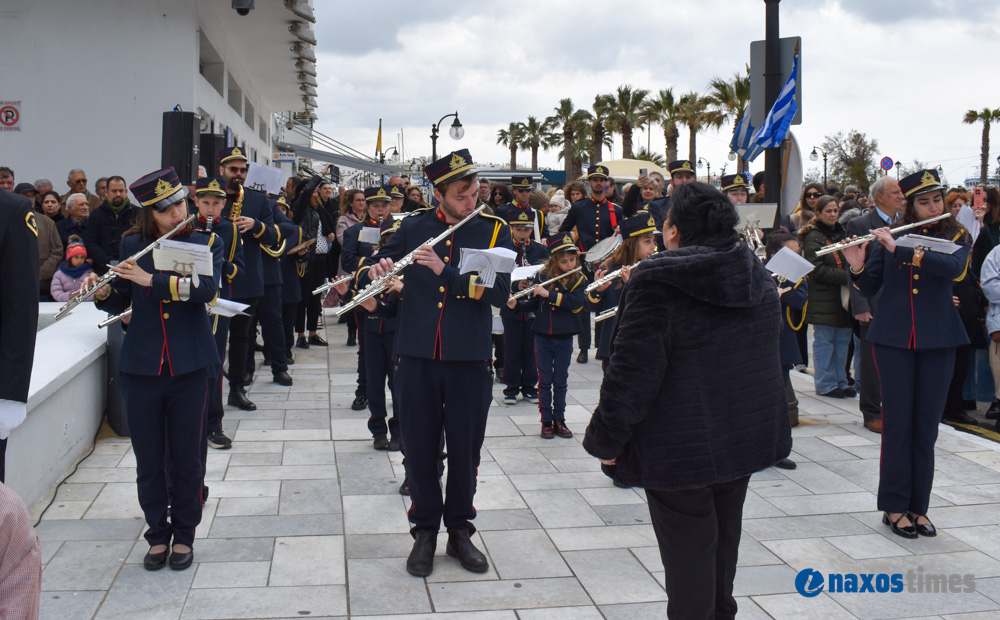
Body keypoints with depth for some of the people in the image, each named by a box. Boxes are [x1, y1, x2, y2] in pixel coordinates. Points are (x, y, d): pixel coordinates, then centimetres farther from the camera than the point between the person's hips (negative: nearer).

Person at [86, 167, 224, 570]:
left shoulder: (206, 244, 1)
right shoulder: (132, 245, 6)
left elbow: (207, 288, -17)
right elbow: (120, 303, 11)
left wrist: (152, 279, -24)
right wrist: (103, 293, -11)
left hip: (188, 367, -1)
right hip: (141, 366, 2)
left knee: (187, 457, 6)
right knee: (148, 458, 7)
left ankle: (184, 535, 22)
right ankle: (157, 534, 24)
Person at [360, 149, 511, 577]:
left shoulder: (494, 231, -1)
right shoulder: (414, 228, 3)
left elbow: (500, 292, -13)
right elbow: (376, 266, 13)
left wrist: (445, 272, -22)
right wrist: (375, 273, -11)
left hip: (469, 357, -1)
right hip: (418, 355, 1)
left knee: (465, 447, 9)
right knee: (420, 446, 8)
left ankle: (459, 529, 25)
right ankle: (425, 530, 23)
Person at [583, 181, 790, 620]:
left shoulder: (656, 285, -20)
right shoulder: (758, 279, 4)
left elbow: (632, 373, -21)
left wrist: (606, 440, -13)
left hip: (682, 447, -7)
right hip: (746, 436, 8)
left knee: (688, 555, 3)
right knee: (722, 541, 23)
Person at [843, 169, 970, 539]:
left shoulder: (956, 237, 2)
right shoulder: (891, 235, 4)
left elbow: (953, 267, -20)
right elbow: (869, 288, 5)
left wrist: (900, 250, -25)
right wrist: (858, 267, -15)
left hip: (937, 341, 0)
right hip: (894, 338, 0)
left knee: (926, 424, 5)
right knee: (897, 421, 1)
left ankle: (918, 506, 15)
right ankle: (894, 506, 9)